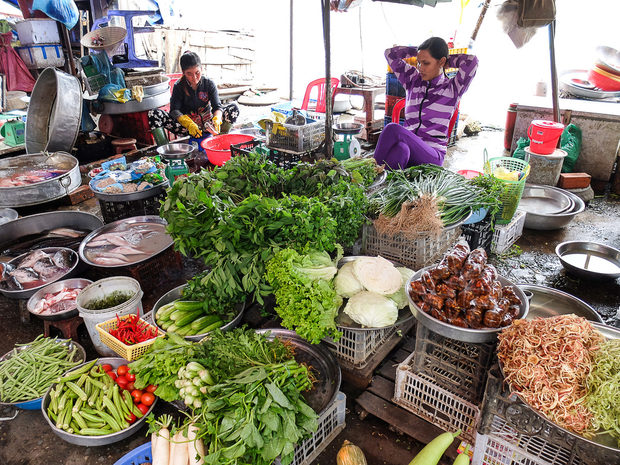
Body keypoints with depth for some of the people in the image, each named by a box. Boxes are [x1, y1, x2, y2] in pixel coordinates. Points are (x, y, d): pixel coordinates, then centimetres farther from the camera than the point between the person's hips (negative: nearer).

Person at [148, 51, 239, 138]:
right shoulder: (178, 86, -4)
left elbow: (217, 107, -10)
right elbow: (174, 110, -14)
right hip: (185, 124, 0)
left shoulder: (209, 84, -2)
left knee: (234, 108, -20)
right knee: (153, 114, -24)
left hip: (207, 122, 1)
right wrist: (189, 124, -34)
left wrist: (216, 120, -35)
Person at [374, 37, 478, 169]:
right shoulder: (414, 80, 17)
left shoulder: (453, 88, 5)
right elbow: (390, 53, 20)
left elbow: (472, 61, -11)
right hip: (408, 145, 4)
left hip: (432, 155, -3)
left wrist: (447, 61, 7)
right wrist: (419, 51, 21)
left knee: (393, 129, -32)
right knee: (401, 149, -36)